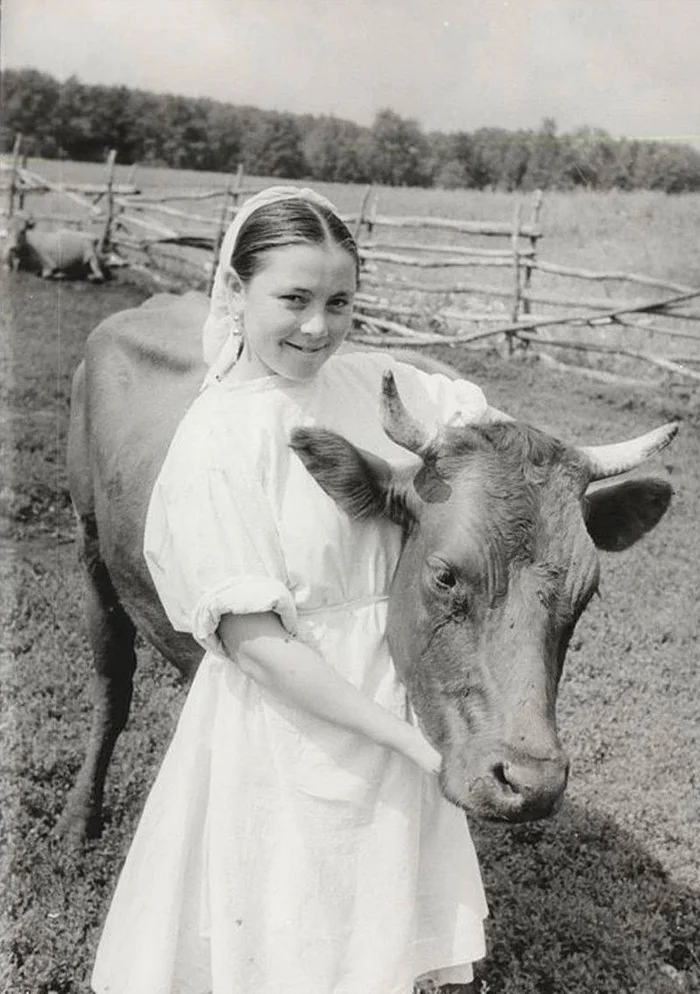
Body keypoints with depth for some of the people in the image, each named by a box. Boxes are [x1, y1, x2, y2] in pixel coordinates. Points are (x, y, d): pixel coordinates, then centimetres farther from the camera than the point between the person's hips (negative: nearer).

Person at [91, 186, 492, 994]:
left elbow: (486, 419, 14)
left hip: (393, 703, 6)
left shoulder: (370, 383, -2)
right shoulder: (214, 440, -20)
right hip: (288, 716, -5)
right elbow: (252, 639, -21)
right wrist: (410, 738, -21)